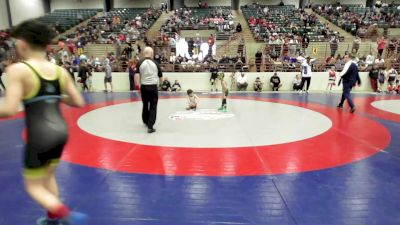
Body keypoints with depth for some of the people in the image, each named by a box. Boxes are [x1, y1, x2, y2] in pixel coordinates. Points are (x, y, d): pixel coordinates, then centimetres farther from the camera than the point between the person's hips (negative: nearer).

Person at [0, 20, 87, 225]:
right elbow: (79, 102, 5)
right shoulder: (60, 71, 2)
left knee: (33, 186, 16)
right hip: (61, 131, 6)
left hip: (40, 137, -6)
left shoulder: (18, 70, -14)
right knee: (48, 176, 28)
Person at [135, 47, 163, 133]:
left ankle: (146, 121, 40)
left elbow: (137, 76, -10)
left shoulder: (140, 63, -2)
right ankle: (150, 126, -6)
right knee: (153, 107, 2)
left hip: (144, 87, 2)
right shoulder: (155, 63, 0)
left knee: (145, 105, 20)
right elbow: (160, 77, 6)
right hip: (153, 87, -2)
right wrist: (160, 83, 26)